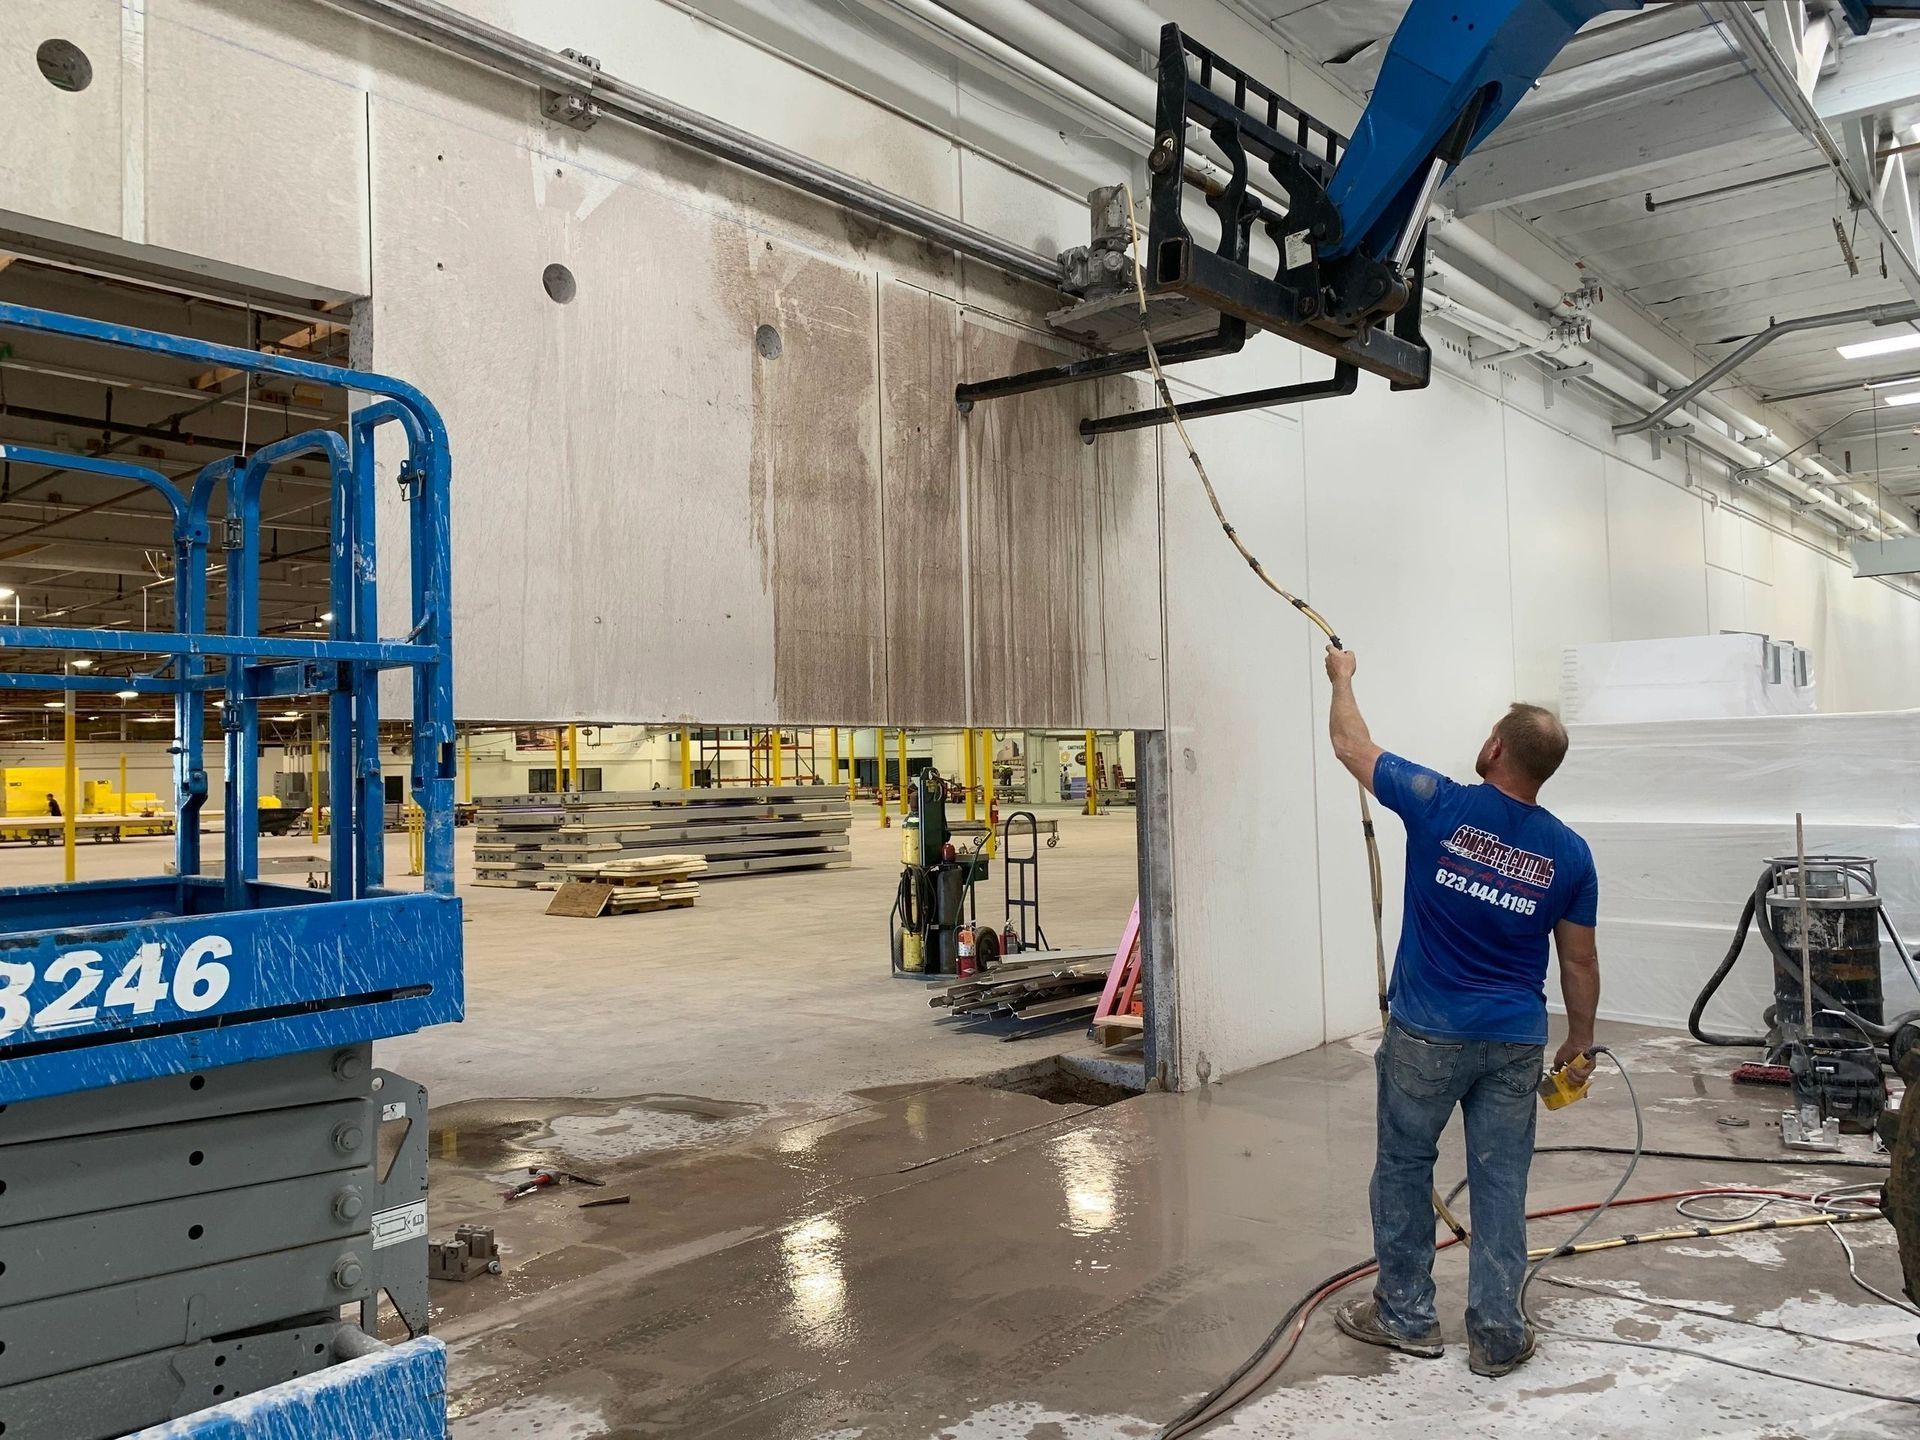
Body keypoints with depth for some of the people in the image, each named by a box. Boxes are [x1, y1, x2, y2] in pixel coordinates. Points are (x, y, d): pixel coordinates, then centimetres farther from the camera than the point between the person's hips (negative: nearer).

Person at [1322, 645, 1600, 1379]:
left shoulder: (1437, 805, -12)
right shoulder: (1569, 852, -3)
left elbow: (1352, 747, 2)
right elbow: (1580, 961, 3)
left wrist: (1342, 676, 19)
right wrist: (1581, 1042, 17)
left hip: (1427, 1033, -2)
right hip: (1515, 1042, 3)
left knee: (1403, 1170, 13)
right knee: (1500, 1183, 11)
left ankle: (1406, 1314, 24)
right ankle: (1496, 1334, 18)